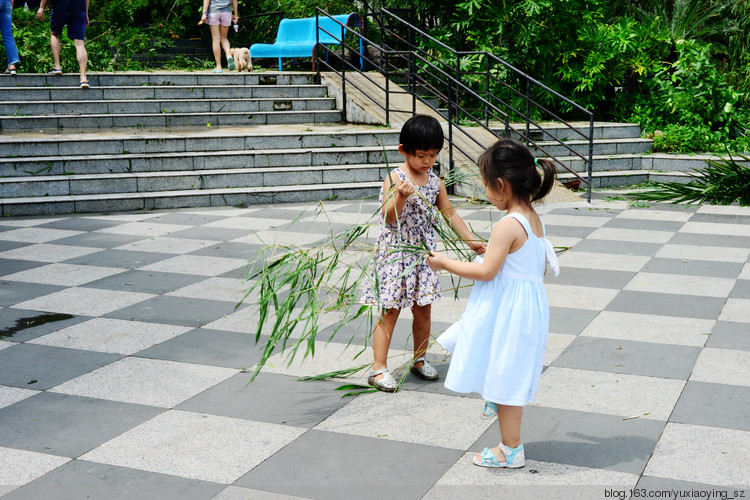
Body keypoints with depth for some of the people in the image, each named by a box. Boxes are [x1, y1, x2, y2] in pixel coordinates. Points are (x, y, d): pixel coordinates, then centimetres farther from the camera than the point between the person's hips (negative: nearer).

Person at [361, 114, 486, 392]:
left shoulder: (435, 182, 4)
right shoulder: (394, 179, -13)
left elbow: (450, 214, 13)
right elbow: (388, 218, -19)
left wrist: (470, 240, 9)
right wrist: (401, 195, -36)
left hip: (423, 253, 6)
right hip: (395, 253, -5)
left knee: (423, 309, 12)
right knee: (390, 311, -3)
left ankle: (419, 360, 28)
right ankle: (379, 369, 3)